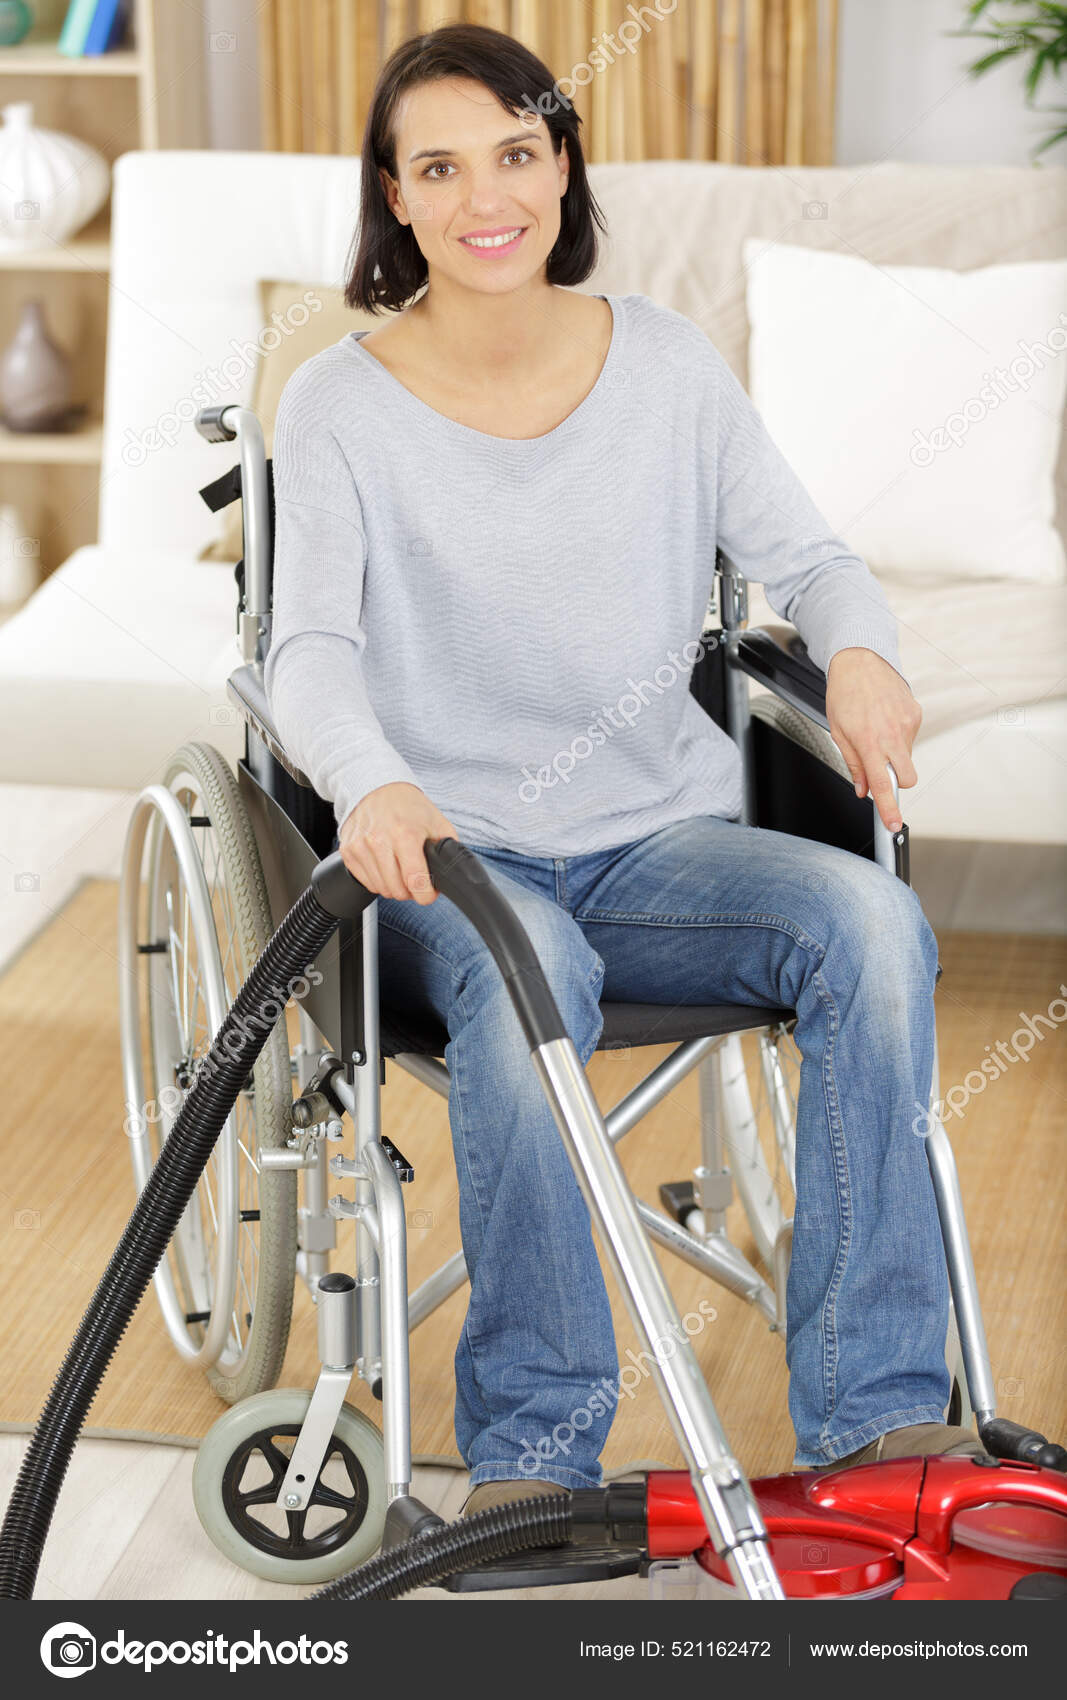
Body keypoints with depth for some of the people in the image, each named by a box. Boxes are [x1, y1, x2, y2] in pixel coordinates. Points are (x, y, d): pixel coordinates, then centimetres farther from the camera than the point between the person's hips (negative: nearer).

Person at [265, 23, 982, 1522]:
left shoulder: (665, 360, 6)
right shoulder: (339, 406, -2)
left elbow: (806, 554, 7)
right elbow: (312, 647, -14)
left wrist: (858, 652, -18)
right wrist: (371, 780, -37)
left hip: (661, 841, 3)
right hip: (450, 853, -3)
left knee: (872, 916, -27)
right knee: (528, 971, -38)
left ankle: (877, 1412, -23)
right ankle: (532, 1449, -27)